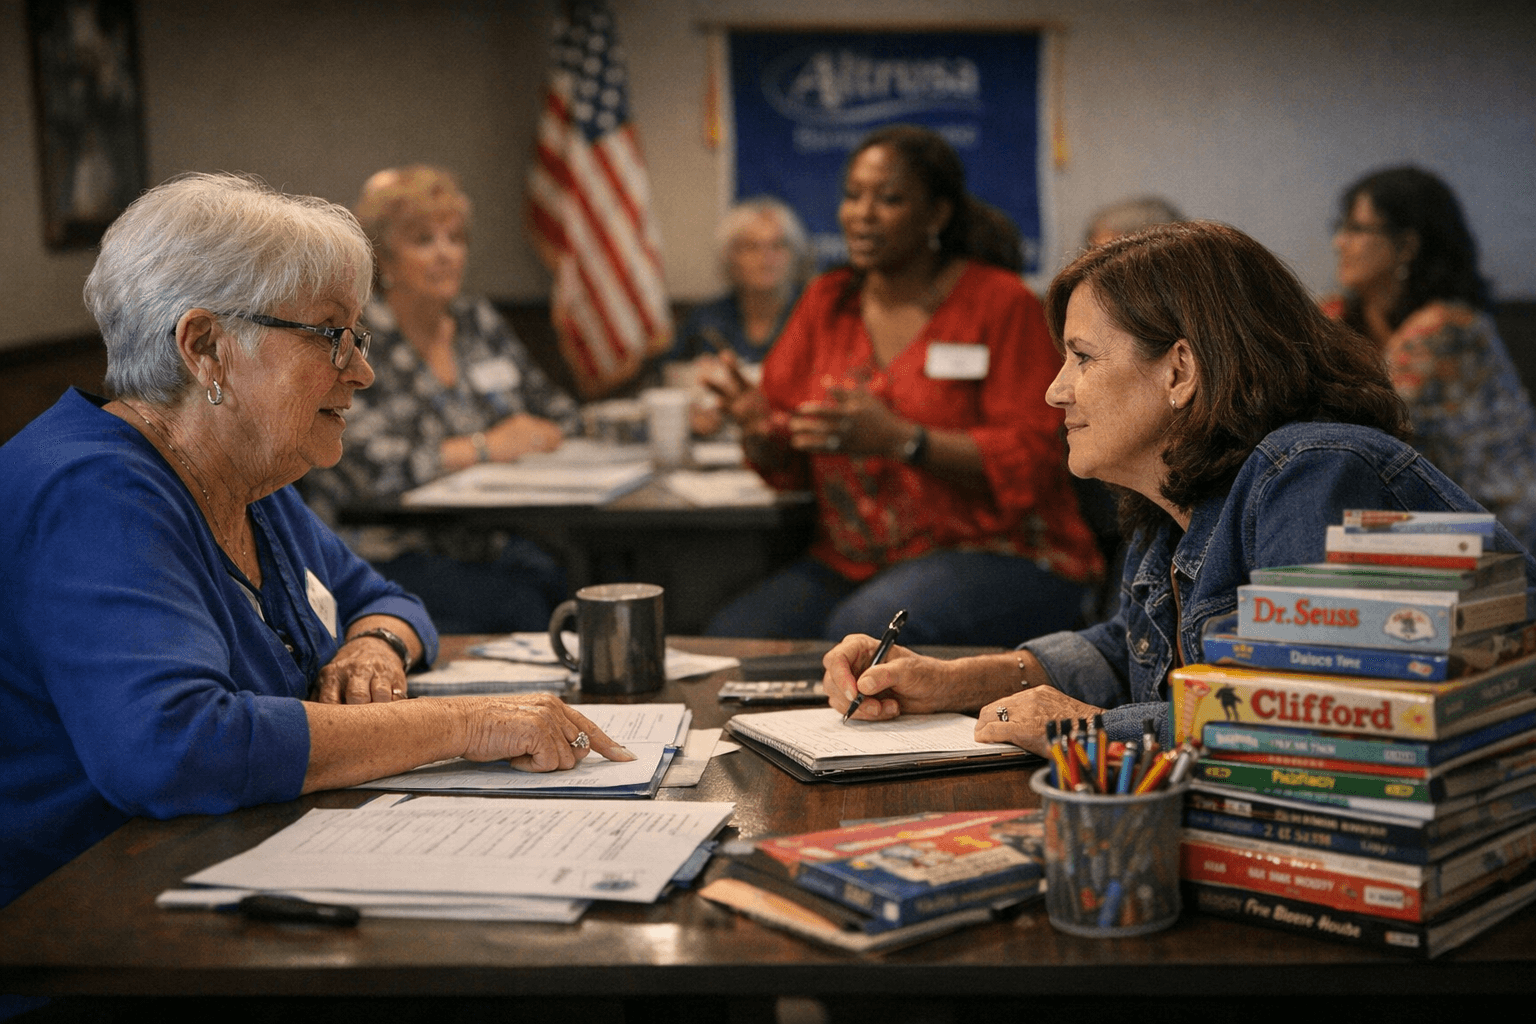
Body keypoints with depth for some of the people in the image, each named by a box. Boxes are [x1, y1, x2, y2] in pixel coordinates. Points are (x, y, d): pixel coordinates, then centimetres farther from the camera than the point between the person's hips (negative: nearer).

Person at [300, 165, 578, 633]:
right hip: (393, 555, -6)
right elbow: (362, 465, -19)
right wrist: (482, 449, -13)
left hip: (496, 543, 7)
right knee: (524, 606, -32)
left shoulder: (479, 322, 15)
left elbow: (558, 411, 24)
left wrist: (533, 436, 0)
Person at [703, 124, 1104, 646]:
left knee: (865, 628, -34)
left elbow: (1029, 461, -12)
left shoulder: (1002, 303, -3)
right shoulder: (826, 300, 13)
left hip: (997, 555, -5)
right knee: (729, 635, -20)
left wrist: (900, 439, -25)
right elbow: (787, 466, 12)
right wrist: (758, 427, -13)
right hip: (851, 562, 5)